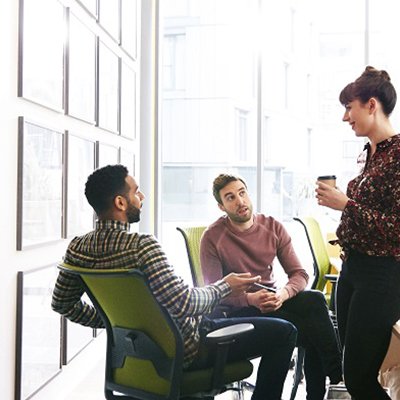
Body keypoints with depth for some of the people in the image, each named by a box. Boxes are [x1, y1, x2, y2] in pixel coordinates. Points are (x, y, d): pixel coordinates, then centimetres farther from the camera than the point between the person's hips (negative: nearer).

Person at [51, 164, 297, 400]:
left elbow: (62, 303, 5)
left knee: (215, 314, 38)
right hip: (182, 350, -8)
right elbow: (183, 304, -31)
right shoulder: (142, 246, -30)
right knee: (284, 332, 1)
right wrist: (224, 287, -14)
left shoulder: (78, 248, -6)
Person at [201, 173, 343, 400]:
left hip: (272, 299, 4)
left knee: (315, 300, -28)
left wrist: (282, 294, -25)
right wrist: (250, 299, -28)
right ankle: (337, 376, -8)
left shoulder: (273, 228, 1)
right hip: (238, 310, -4)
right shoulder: (212, 238, -9)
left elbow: (300, 273, -3)